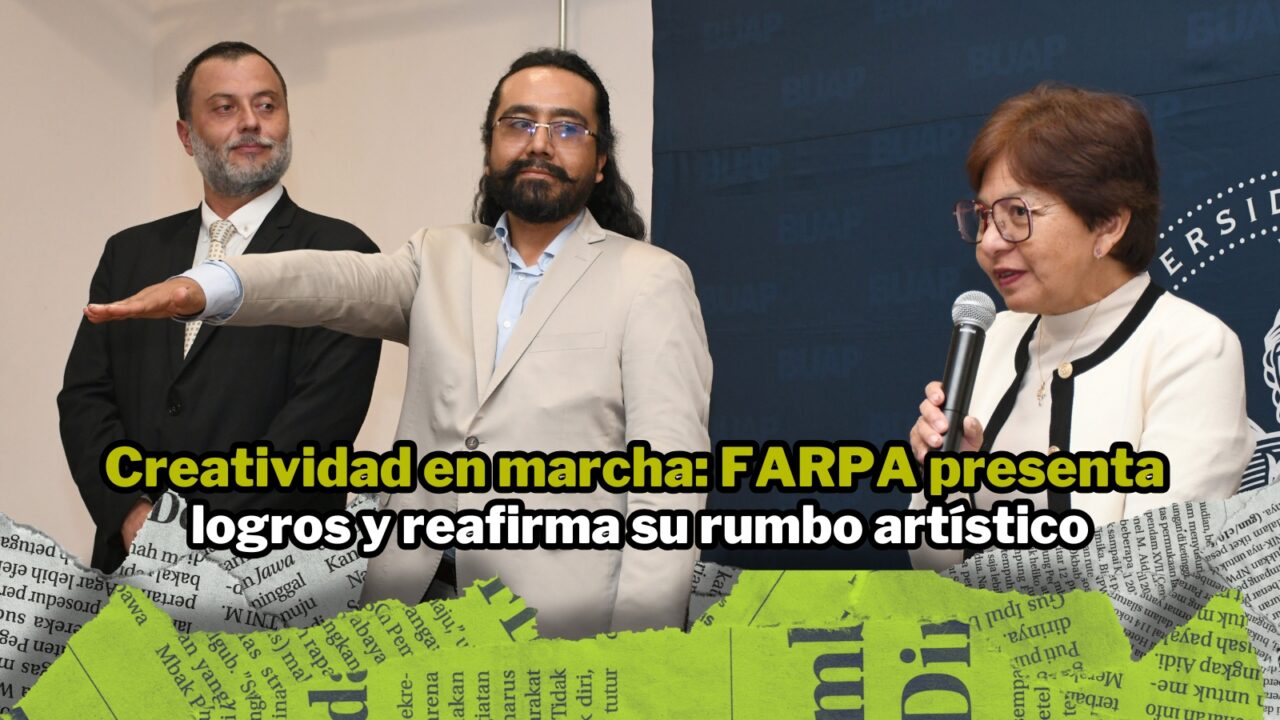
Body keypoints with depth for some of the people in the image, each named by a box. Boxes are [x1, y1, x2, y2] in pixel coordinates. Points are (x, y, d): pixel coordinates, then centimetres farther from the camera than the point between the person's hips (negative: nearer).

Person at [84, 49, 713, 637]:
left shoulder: (651, 281, 0)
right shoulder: (442, 257, 12)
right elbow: (346, 281, -7)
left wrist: (638, 661, -16)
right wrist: (206, 287, -28)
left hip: (563, 628, -3)